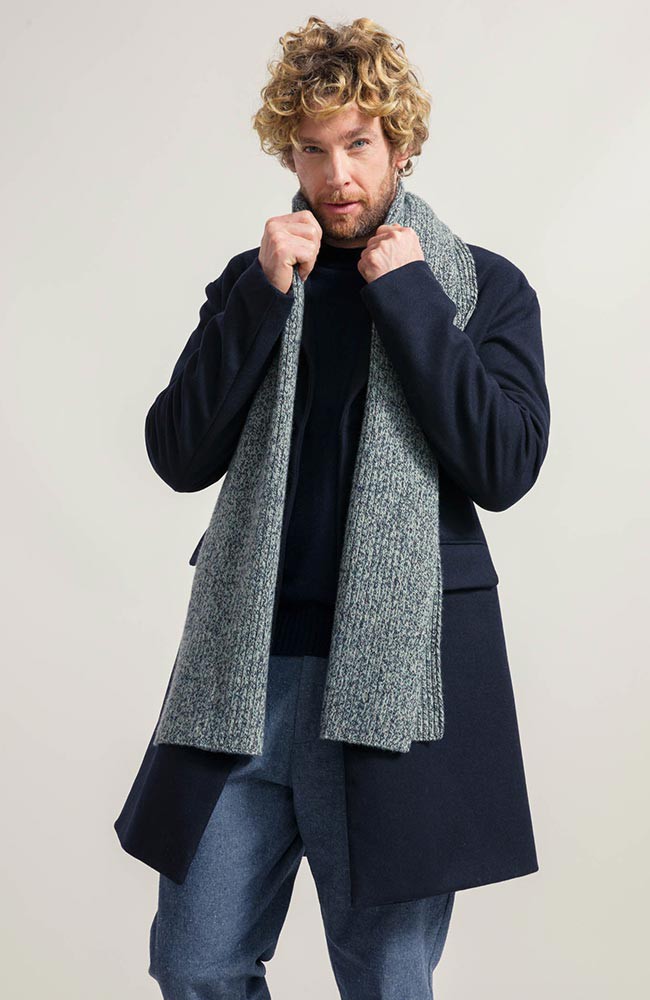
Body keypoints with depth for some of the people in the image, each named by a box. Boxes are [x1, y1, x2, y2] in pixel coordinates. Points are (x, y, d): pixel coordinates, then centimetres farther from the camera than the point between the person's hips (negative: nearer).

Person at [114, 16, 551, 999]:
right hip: (251, 665, 3)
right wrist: (263, 295, -9)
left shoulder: (484, 286, 3)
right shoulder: (252, 280, 11)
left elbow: (505, 469, -10)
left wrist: (407, 296, -10)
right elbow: (178, 457, 0)